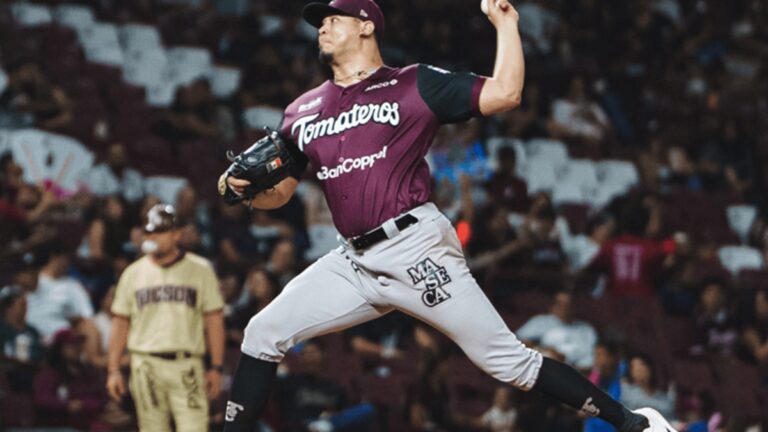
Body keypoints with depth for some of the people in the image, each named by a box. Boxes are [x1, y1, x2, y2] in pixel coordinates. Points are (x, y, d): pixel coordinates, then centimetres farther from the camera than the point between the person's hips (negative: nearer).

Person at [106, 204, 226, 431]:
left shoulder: (200, 270, 4)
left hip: (187, 366, -2)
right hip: (146, 366, 2)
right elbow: (120, 323, 10)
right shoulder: (133, 273, 9)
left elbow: (214, 319, 3)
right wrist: (113, 370, 4)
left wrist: (216, 368, -3)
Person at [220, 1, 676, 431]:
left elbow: (504, 94, -5)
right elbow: (277, 192, 18)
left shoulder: (414, 85, 3)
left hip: (416, 249, -5)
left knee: (508, 360, -8)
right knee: (264, 333, -3)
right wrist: (244, 187, -3)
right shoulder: (303, 112, 17)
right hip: (353, 261, 6)